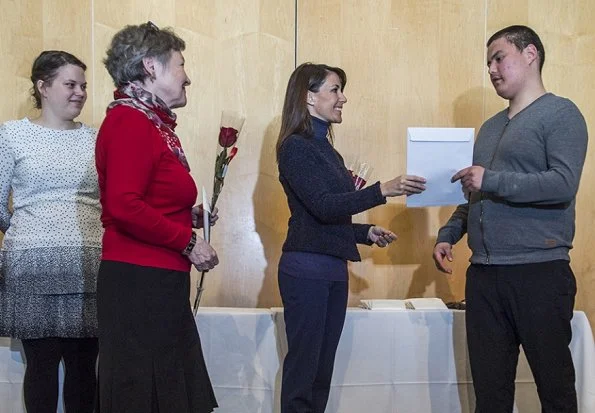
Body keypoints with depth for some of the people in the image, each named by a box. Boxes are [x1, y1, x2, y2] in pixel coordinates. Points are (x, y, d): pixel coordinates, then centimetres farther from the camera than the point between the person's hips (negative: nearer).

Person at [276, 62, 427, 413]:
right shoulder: (295, 146, -8)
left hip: (334, 268, 8)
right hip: (307, 268, -8)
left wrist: (367, 232, 7)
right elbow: (322, 205, -20)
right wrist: (382, 191, -26)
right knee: (303, 367, -4)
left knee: (323, 366, 9)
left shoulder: (325, 148, 17)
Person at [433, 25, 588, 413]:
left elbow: (563, 184, -17)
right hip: (484, 274, 7)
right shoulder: (490, 127, 19)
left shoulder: (560, 114, -4)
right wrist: (448, 235, 10)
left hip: (539, 273, -7)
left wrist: (492, 180, -17)